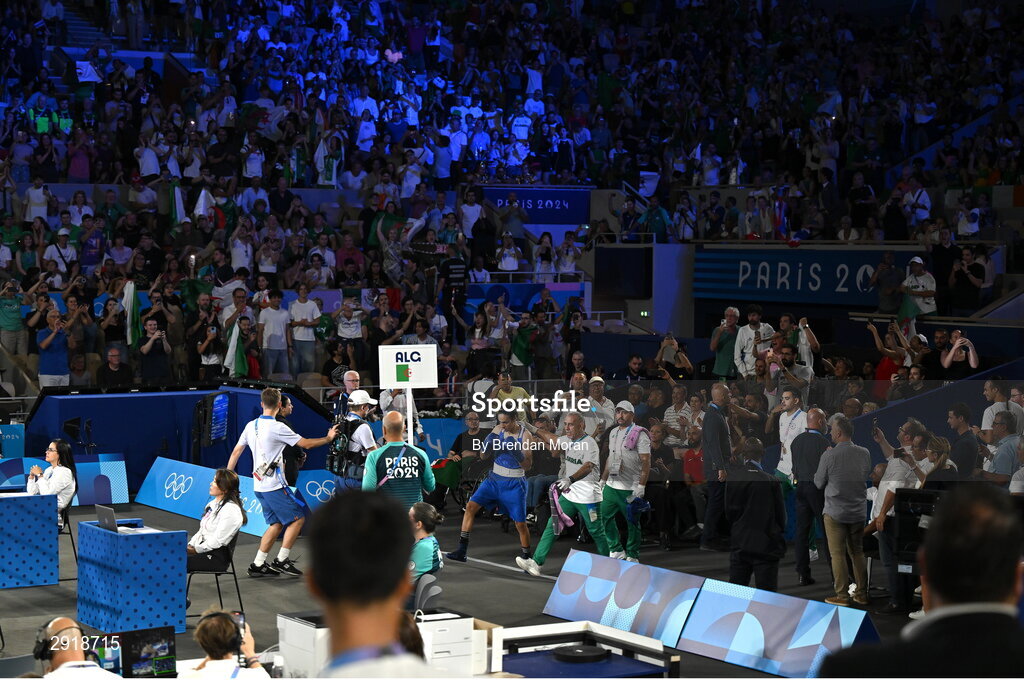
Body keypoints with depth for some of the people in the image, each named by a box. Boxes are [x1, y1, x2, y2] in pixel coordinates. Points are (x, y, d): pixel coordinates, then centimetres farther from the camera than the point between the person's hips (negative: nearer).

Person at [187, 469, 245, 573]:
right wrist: (190, 546, 4)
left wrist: (196, 550, -11)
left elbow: (218, 541, -17)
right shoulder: (212, 504, 16)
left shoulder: (231, 510, -13)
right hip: (202, 550, 9)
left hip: (217, 558, -9)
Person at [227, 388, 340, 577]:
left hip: (259, 485, 8)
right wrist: (328, 438, 5)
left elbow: (236, 452, 12)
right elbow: (306, 444, -10)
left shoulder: (251, 426, 7)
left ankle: (258, 565, 12)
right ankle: (281, 560, 0)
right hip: (274, 485, -8)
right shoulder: (277, 428, -16)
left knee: (276, 523, 14)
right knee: (297, 518, 0)